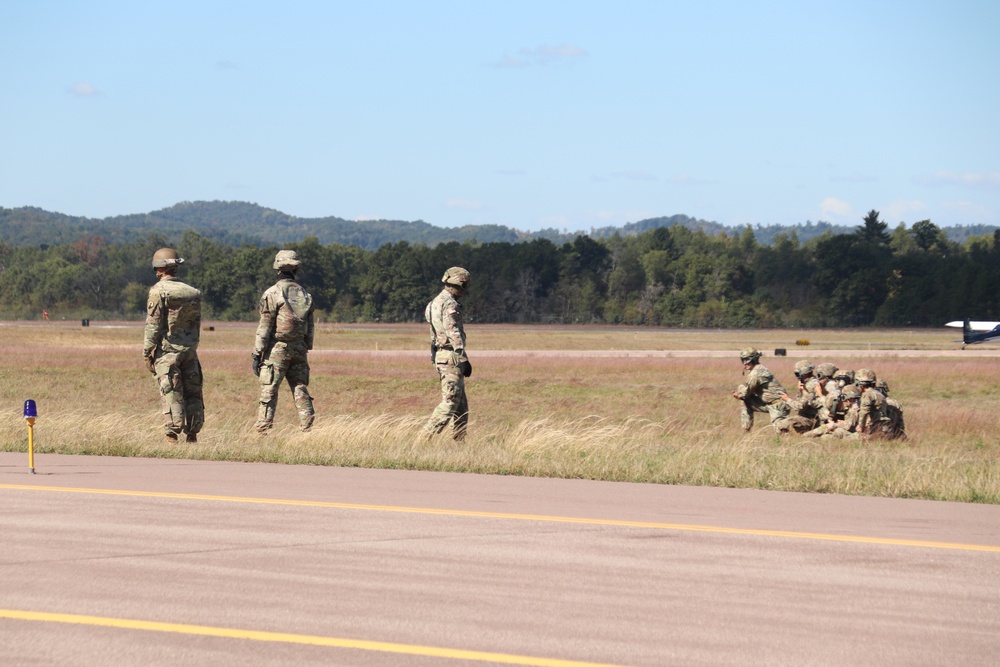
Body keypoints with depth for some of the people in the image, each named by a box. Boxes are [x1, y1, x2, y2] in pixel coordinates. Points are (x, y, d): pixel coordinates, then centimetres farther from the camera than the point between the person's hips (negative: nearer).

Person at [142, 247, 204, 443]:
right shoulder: (192, 292, 10)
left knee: (171, 394, -6)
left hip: (167, 349, -5)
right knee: (192, 392, 8)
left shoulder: (159, 290, -9)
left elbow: (153, 324, -11)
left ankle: (172, 435, -9)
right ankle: (193, 435, 10)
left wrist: (147, 353, -7)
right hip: (189, 350, 5)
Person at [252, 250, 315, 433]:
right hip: (299, 349, 5)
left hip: (277, 349, -5)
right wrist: (306, 350, 20)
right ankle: (308, 430, 3)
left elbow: (265, 326, -10)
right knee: (301, 390, 7)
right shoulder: (304, 294, 9)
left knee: (268, 392, -3)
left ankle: (262, 432, -5)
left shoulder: (272, 293, -9)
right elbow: (310, 327, 12)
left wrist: (256, 354, -7)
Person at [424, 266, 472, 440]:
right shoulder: (449, 304, -13)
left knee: (461, 403, 13)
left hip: (440, 354, 10)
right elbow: (453, 333, -20)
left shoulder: (436, 302, 18)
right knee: (451, 400, -11)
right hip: (451, 356, -10)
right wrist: (464, 358, -21)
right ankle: (428, 435, -16)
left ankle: (459, 439, 13)